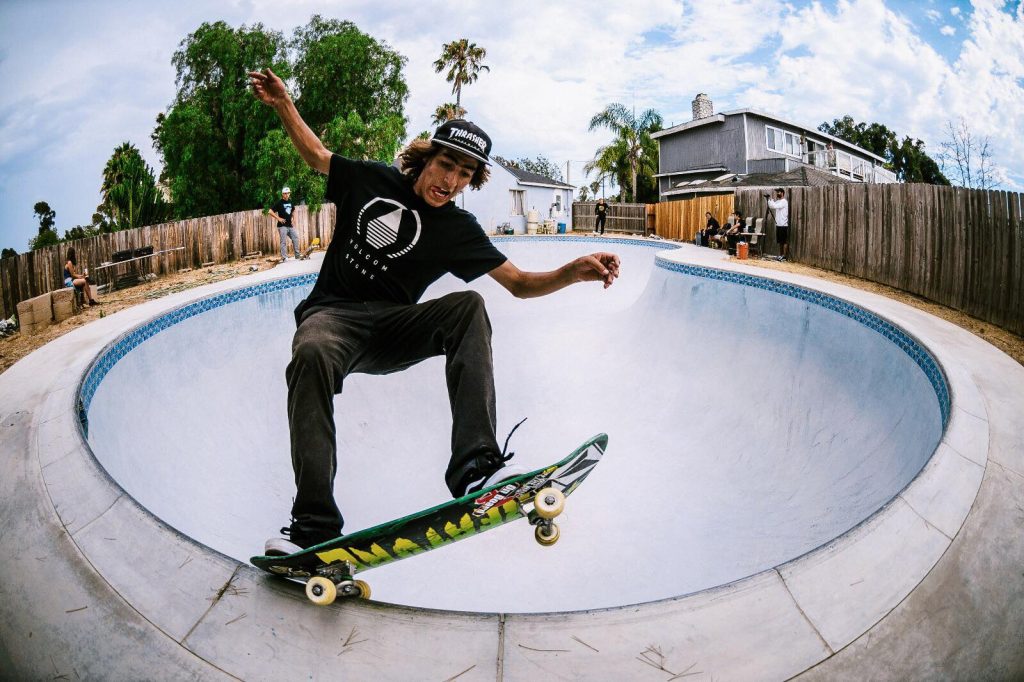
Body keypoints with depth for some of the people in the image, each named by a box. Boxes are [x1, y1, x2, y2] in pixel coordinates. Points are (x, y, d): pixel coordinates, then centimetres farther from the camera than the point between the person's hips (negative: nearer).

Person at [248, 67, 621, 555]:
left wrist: (573, 272, -17)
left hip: (392, 335, 1)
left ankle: (474, 466, -38)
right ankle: (315, 523, -38)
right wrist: (282, 104, 14)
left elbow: (519, 283, 0)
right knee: (312, 355, -38)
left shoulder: (459, 230, 4)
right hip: (332, 314, 0)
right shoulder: (373, 181, 6)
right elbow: (317, 156, 24)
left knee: (468, 307, -28)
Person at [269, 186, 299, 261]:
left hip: (290, 225, 6)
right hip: (282, 225, -6)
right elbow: (270, 211, -12)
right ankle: (284, 257, -3)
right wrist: (278, 218, -14)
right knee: (284, 241, -6)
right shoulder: (279, 203, -8)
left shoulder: (290, 202, 10)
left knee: (296, 238, 7)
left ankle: (297, 255, 17)